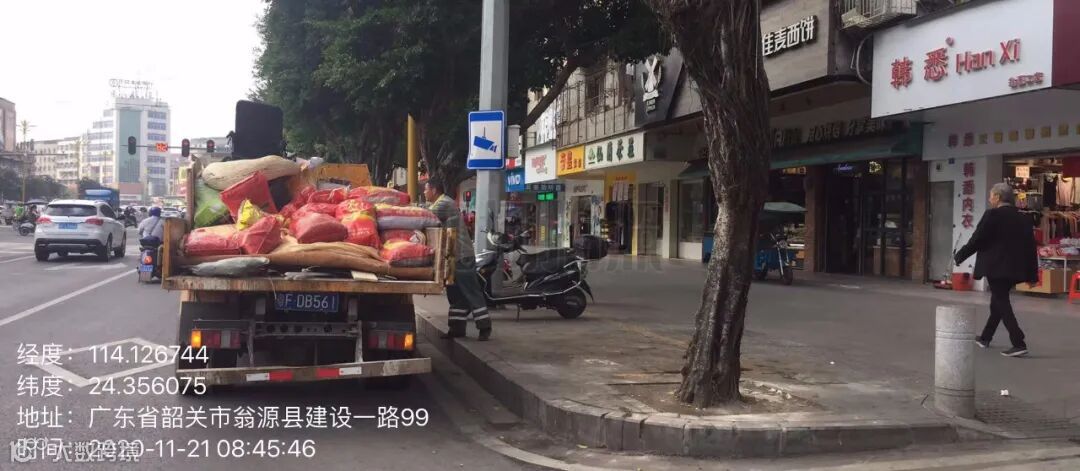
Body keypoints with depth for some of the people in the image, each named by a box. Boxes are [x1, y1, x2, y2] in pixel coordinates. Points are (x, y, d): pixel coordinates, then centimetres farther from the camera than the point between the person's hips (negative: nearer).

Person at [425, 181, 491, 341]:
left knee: (471, 292, -8)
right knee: (455, 294, 11)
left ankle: (484, 326, -5)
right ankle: (457, 327, 15)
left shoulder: (444, 204, -13)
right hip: (453, 256, 10)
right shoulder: (441, 204, 20)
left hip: (461, 256, -10)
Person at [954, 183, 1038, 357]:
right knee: (998, 302, 19)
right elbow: (1030, 247, 9)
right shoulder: (1023, 219, 9)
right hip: (1014, 269, 7)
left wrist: (959, 256, 1)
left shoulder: (992, 215, -12)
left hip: (996, 267, -7)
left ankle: (1019, 344, -12)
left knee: (1002, 303, -4)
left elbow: (976, 240, -12)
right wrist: (1032, 274, 13)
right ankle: (985, 338, 32)